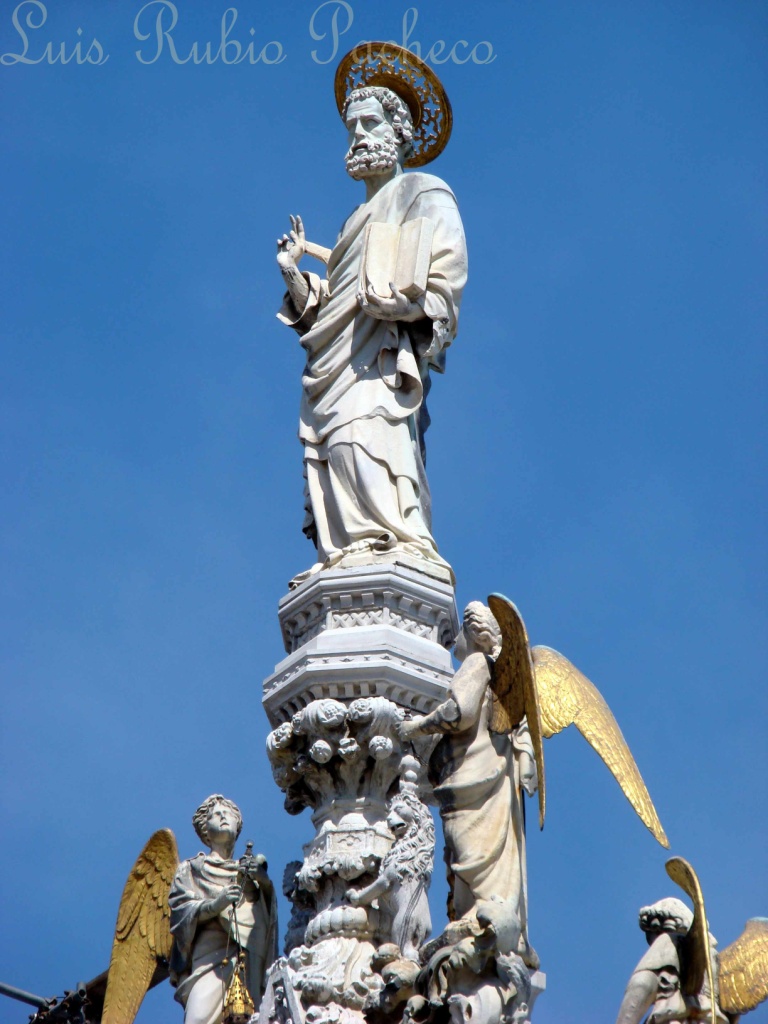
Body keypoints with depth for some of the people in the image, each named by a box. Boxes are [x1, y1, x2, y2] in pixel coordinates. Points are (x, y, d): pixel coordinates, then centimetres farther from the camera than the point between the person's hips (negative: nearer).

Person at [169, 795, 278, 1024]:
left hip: (250, 956, 2)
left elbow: (270, 911, 13)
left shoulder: (249, 869, 31)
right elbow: (180, 907, 6)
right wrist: (214, 904, -15)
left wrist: (264, 881, -9)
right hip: (211, 951, -2)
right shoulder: (192, 868, 24)